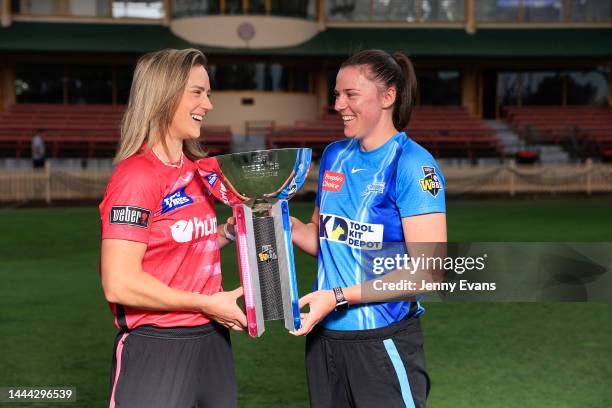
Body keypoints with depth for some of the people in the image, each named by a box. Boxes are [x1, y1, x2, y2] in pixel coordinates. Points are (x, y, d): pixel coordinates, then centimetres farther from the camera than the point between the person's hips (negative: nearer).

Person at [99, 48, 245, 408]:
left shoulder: (196, 170, 9)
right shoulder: (137, 174, -15)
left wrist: (229, 231, 3)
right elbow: (120, 284, -21)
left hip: (212, 340, 8)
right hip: (157, 349, -8)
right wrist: (207, 303, -14)